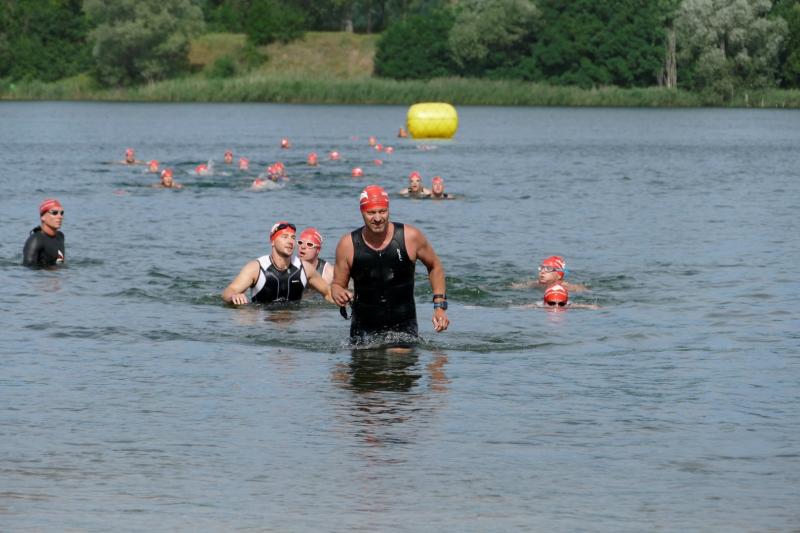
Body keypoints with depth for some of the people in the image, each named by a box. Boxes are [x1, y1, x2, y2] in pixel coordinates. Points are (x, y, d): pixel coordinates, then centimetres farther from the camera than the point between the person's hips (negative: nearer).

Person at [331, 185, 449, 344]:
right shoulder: (348, 245, -6)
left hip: (404, 326, -1)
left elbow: (434, 266, 9)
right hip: (363, 329, 1)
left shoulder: (410, 237, -7)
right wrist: (338, 294, -19)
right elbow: (337, 284, 6)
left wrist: (440, 306, 3)